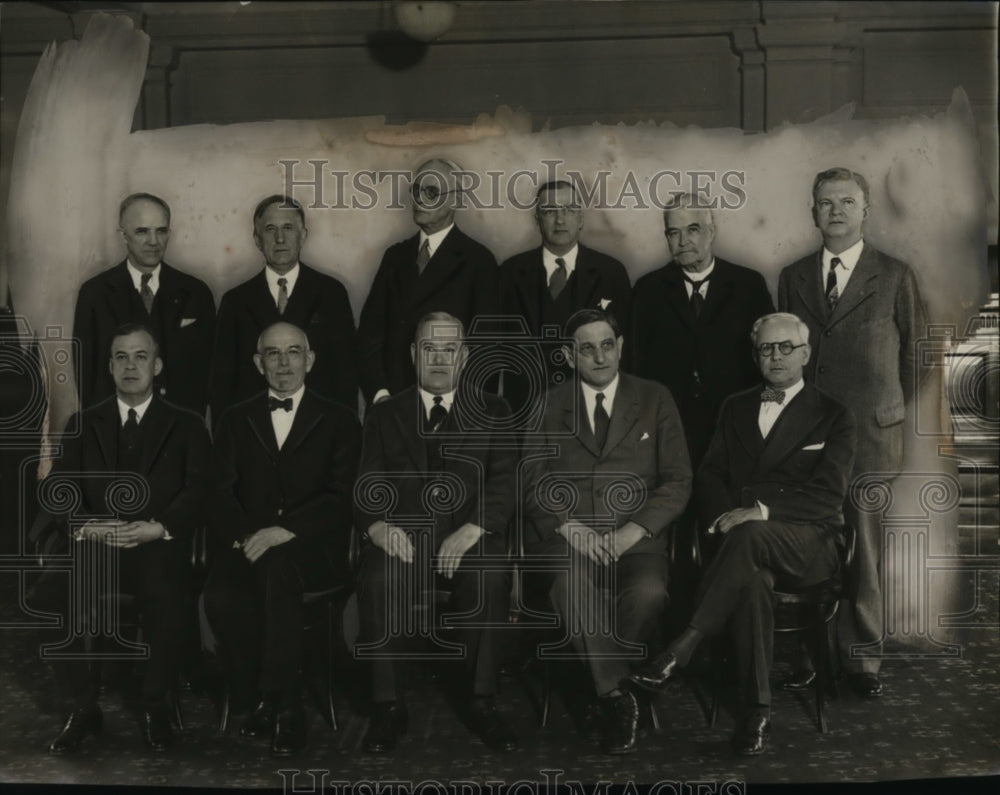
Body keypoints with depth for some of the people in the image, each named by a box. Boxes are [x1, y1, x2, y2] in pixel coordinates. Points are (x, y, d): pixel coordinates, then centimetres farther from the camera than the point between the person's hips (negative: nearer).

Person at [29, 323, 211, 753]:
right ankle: (82, 709, -2)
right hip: (91, 543, 2)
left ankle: (154, 706, -1)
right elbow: (58, 489, 6)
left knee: (171, 607, -32)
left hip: (158, 549, -2)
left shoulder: (187, 426, 11)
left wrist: (158, 528, -19)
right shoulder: (83, 423, 16)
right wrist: (87, 525, -15)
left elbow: (198, 491, -1)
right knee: (47, 601, -27)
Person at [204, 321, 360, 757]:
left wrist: (284, 531, -19)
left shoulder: (339, 420, 9)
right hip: (249, 547, 3)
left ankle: (275, 699, -20)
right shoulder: (235, 421, 16)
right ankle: (283, 704, -9)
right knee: (220, 598, -29)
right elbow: (222, 494, 7)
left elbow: (342, 496, -3)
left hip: (314, 549, -2)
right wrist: (245, 536, -14)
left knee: (276, 565, -36)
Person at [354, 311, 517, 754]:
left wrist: (473, 528, -18)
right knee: (377, 581, -32)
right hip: (401, 534, 1)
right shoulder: (383, 415, 18)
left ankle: (479, 701, -14)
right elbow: (367, 486, 8)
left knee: (490, 578, -33)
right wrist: (377, 525, -15)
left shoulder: (493, 413, 15)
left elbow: (504, 480, 2)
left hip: (467, 535, 0)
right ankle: (387, 706, -14)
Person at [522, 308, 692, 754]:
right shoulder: (547, 407, 12)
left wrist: (634, 530, -10)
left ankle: (604, 682, -6)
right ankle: (614, 694, -17)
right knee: (572, 581, -35)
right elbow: (534, 485, 5)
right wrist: (571, 528, -13)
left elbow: (678, 482, 5)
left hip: (634, 539, 1)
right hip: (564, 538, 0)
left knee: (650, 594, -32)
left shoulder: (655, 400, 11)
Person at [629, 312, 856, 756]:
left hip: (808, 543, -2)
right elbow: (708, 477, 13)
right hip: (749, 543, 2)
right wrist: (724, 514, -9)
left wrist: (762, 511, -21)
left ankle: (678, 653, -38)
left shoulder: (832, 416, 8)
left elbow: (828, 496, -5)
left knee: (750, 536, -38)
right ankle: (756, 711, -29)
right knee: (752, 578, -36)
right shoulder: (736, 408, 20)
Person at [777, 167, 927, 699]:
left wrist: (889, 411, 7)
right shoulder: (792, 277, 12)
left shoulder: (895, 278, 5)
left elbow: (915, 354, 9)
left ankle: (862, 660, 17)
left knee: (864, 554, 4)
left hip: (869, 436, -1)